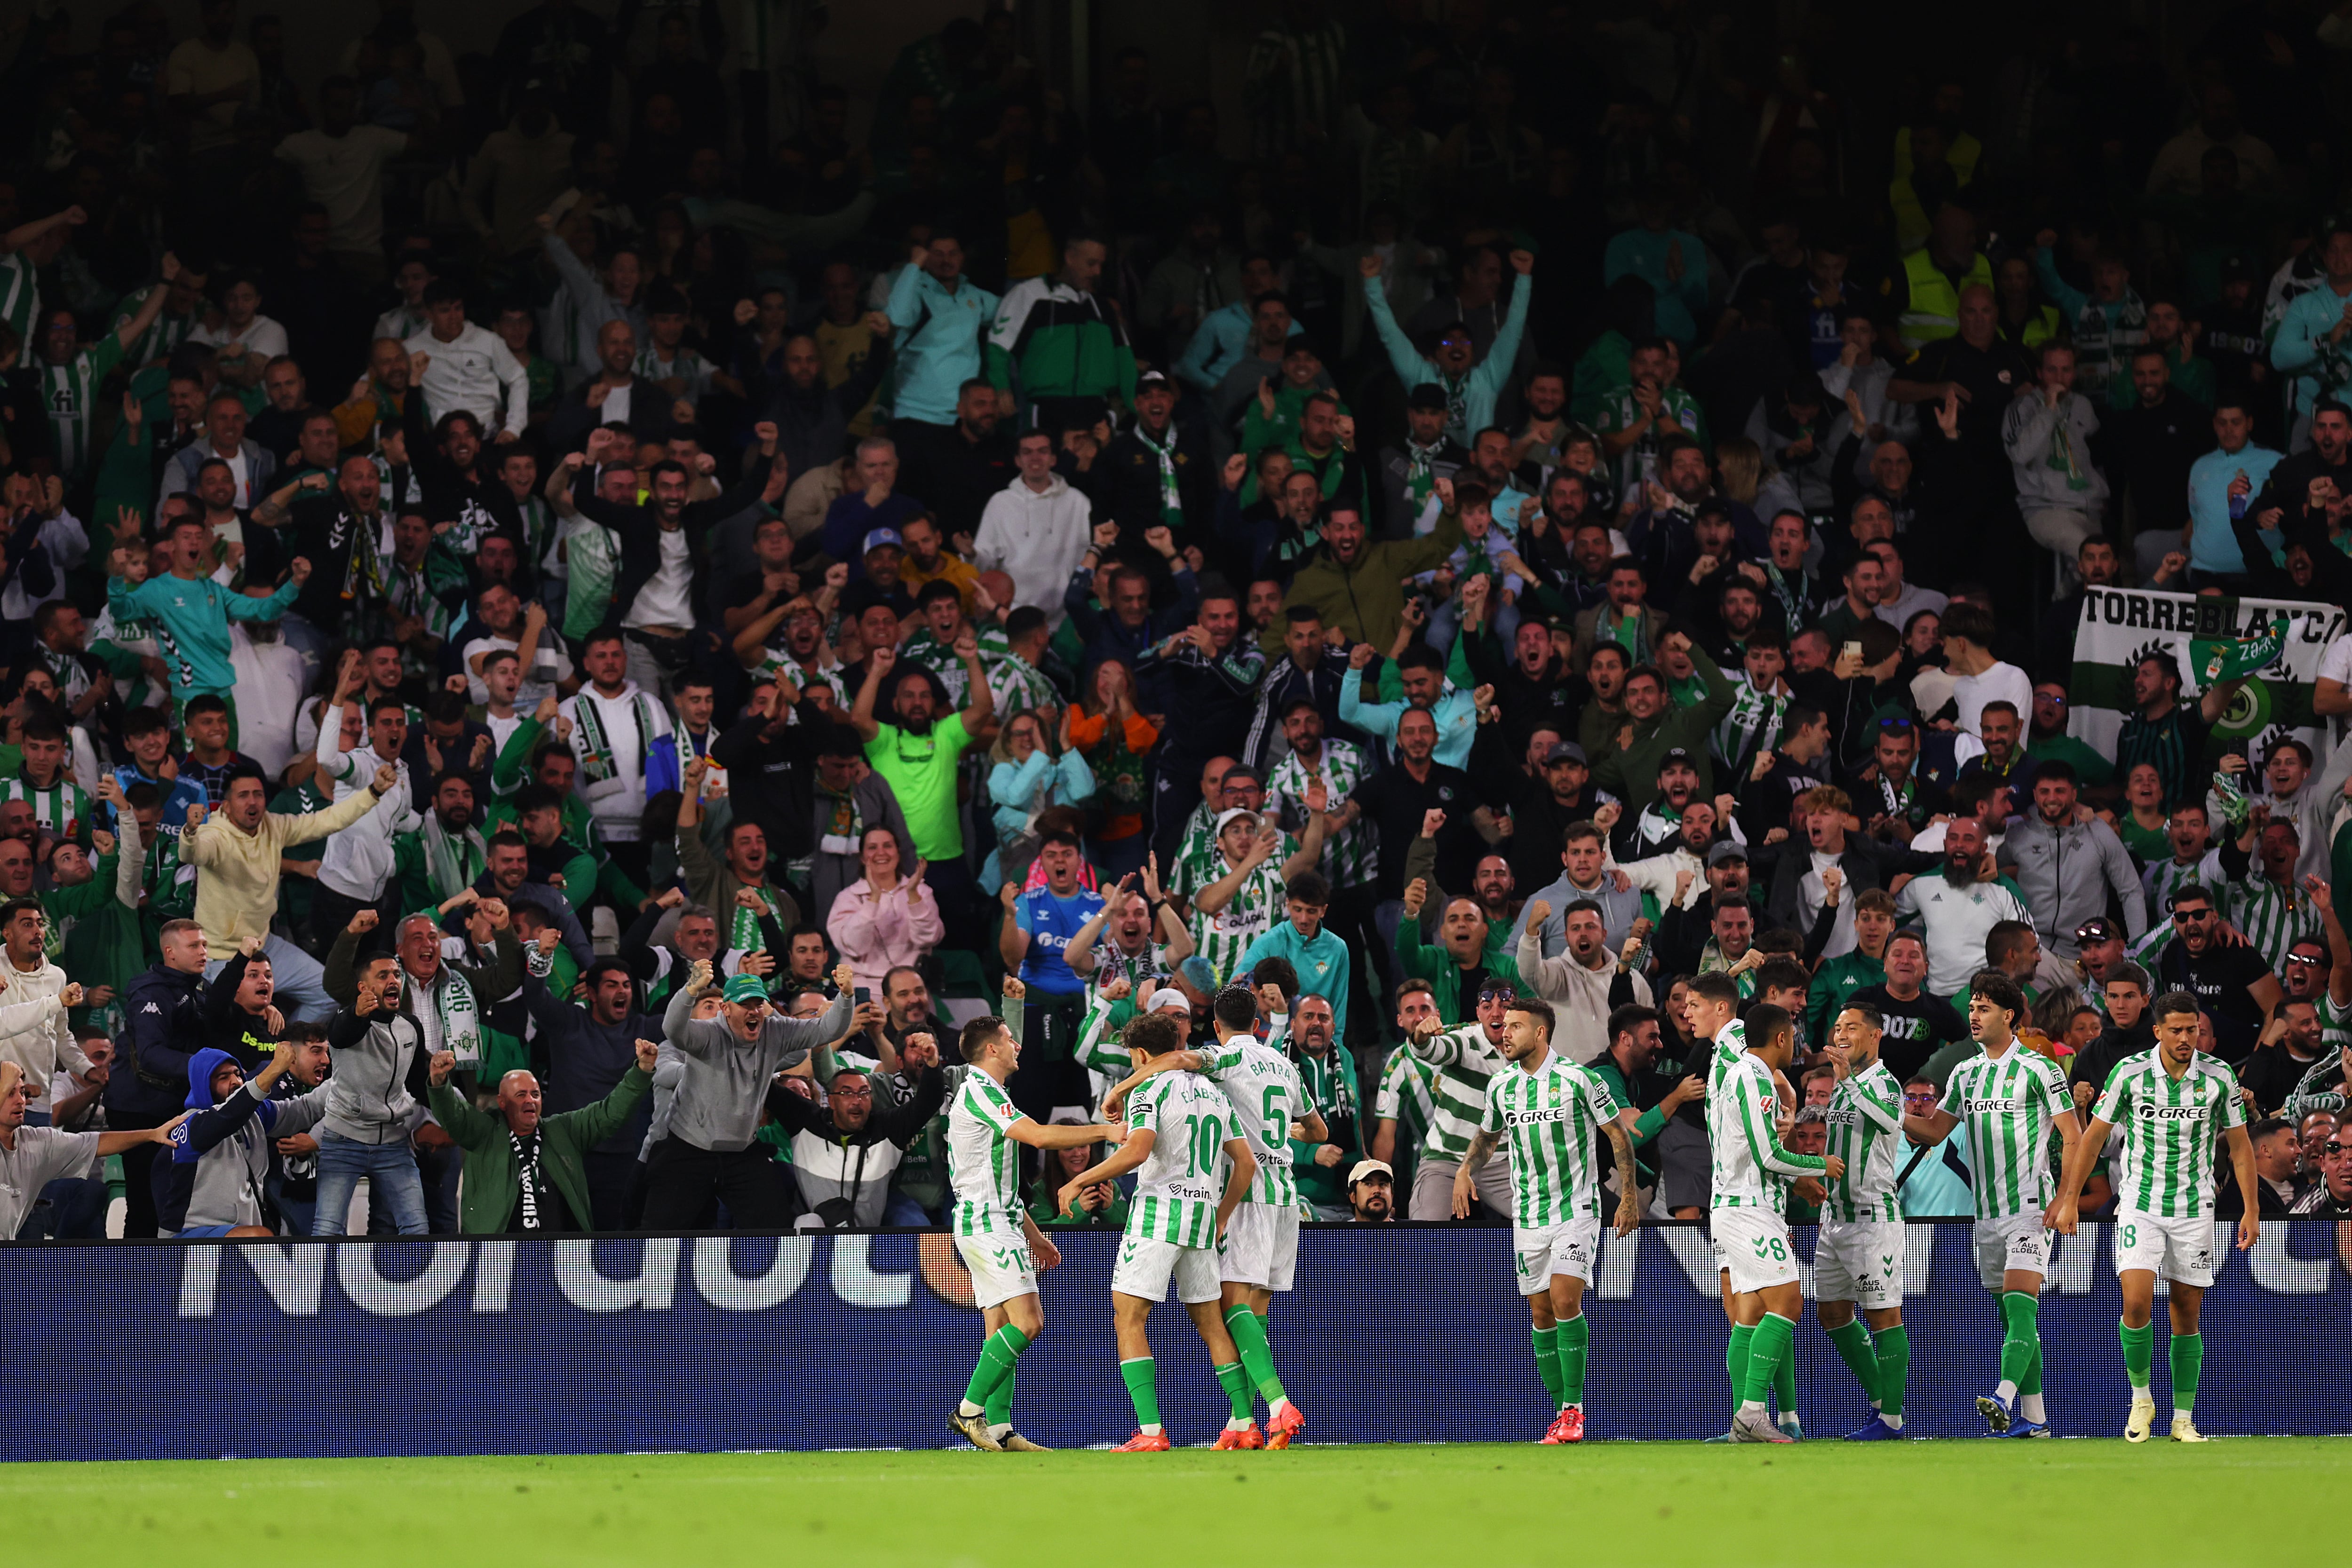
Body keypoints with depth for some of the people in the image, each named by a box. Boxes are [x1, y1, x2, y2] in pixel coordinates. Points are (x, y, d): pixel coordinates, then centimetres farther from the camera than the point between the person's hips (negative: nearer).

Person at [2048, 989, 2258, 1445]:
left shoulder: (2219, 1077, -4)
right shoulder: (2129, 1073, -8)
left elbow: (2240, 1145, 5)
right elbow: (2093, 1137, 1)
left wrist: (2251, 1209, 0)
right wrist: (2069, 1199, -1)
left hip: (2194, 1210, 1)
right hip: (2140, 1205, -1)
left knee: (2187, 1315, 3)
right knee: (2136, 1301, -16)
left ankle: (2184, 1420, 11)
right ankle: (2141, 1398, 5)